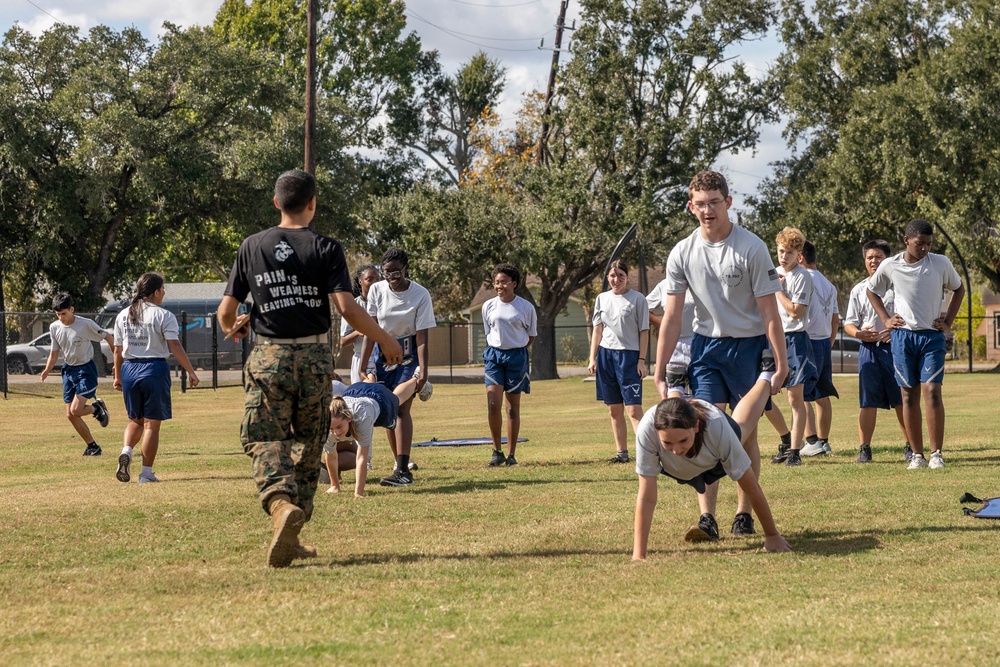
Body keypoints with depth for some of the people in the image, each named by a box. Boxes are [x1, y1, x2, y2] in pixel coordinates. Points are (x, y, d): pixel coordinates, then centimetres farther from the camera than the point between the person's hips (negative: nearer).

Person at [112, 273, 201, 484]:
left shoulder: (123, 316, 7)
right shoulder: (163, 316, -7)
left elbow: (118, 350, 10)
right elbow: (175, 346, -15)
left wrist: (118, 376, 19)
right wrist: (191, 372, -12)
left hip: (129, 369, 4)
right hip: (155, 368, -4)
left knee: (135, 419, 20)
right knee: (152, 423, 3)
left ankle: (126, 452, -7)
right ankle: (146, 473, 3)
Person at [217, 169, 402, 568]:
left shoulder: (252, 247, 4)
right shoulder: (325, 249, -4)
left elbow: (226, 311, 6)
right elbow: (346, 307, -14)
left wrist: (233, 328, 30)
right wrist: (383, 339, 0)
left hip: (268, 358, 0)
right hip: (314, 358, 0)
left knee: (265, 442, -2)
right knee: (308, 446, 12)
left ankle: (281, 505, -33)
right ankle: (290, 539, 13)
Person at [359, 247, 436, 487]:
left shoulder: (420, 295, -14)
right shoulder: (377, 290, -6)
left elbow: (421, 336, -16)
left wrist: (423, 371, -22)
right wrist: (363, 365, -10)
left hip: (408, 354, -4)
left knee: (401, 408, -17)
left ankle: (403, 471, -24)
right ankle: (400, 465, 10)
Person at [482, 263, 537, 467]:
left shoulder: (526, 307, -2)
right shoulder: (489, 306, 5)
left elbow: (531, 337, 7)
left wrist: (516, 351, 1)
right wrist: (496, 351, 7)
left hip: (517, 356, -2)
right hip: (493, 355, 2)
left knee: (512, 407, 3)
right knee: (493, 403, -12)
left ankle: (511, 455, 11)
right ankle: (497, 451, -1)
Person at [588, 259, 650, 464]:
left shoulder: (637, 299, -1)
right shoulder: (602, 299, 11)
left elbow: (644, 332, -1)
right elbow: (597, 330, 14)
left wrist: (641, 360, -7)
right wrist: (592, 358, 7)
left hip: (629, 356, -4)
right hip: (606, 355, 5)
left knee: (633, 408, -12)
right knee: (614, 409, 7)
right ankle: (621, 452, 12)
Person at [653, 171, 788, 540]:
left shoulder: (751, 248, -12)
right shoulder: (682, 254, -2)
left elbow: (769, 312, -9)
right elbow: (671, 318, 2)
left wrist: (781, 363, -13)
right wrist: (659, 372, 0)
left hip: (748, 346, -2)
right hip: (706, 344, 2)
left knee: (746, 434, 2)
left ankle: (744, 513, 13)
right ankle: (706, 517, -9)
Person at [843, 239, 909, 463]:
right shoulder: (859, 290, 12)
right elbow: (849, 323, 13)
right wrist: (859, 333, -10)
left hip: (895, 346, -2)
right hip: (869, 349, 2)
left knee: (902, 401, 0)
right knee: (868, 402, -1)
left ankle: (910, 447, 9)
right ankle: (864, 448, 2)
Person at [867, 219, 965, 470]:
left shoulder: (941, 263, -2)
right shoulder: (889, 266, -1)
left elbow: (958, 289, 15)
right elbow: (872, 291, 17)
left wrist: (948, 322, 6)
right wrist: (886, 320, 7)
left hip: (932, 336, -1)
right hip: (903, 336, 1)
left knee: (932, 391, -12)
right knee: (909, 396, 3)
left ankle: (936, 454, -8)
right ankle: (917, 454, 8)